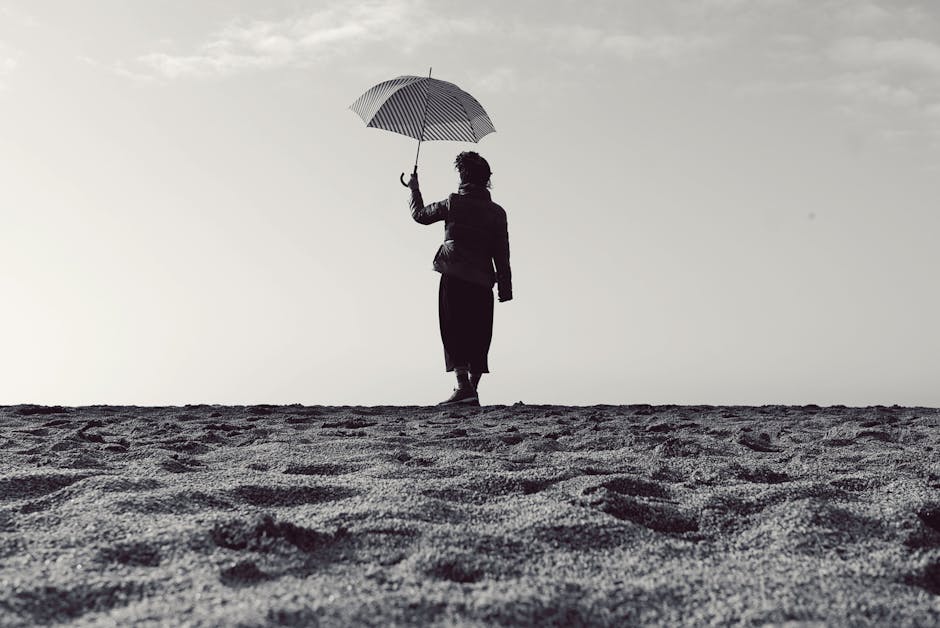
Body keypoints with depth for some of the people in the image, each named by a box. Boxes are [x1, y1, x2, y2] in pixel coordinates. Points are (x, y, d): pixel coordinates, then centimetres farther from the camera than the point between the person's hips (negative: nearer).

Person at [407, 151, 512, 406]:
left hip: (454, 277, -3)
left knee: (454, 331, -5)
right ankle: (472, 389, 7)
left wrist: (414, 189, 33)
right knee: (478, 336, 8)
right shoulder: (497, 212, 8)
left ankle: (463, 386, -17)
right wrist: (505, 289, 9)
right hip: (482, 281, 3)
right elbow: (502, 255, 6)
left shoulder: (453, 203, 1)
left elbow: (420, 214, 17)